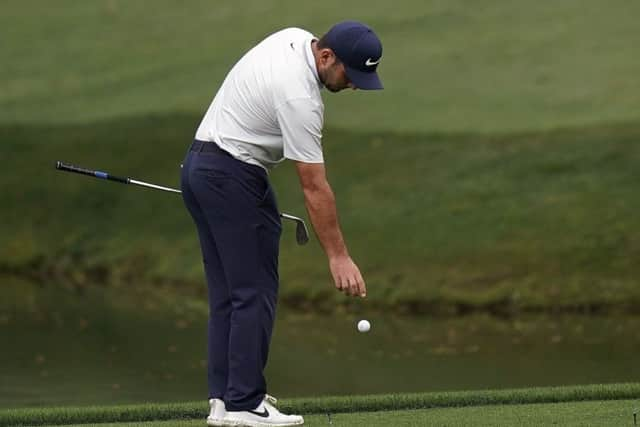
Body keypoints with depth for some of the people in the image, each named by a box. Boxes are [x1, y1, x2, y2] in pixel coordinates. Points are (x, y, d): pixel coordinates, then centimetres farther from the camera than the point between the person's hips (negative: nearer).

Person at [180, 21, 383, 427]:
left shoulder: (295, 38, 3)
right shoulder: (299, 96, -24)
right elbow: (315, 188, -22)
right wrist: (339, 256, -17)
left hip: (201, 166, 10)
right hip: (232, 177, -10)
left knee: (227, 291, 10)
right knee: (254, 291, -7)